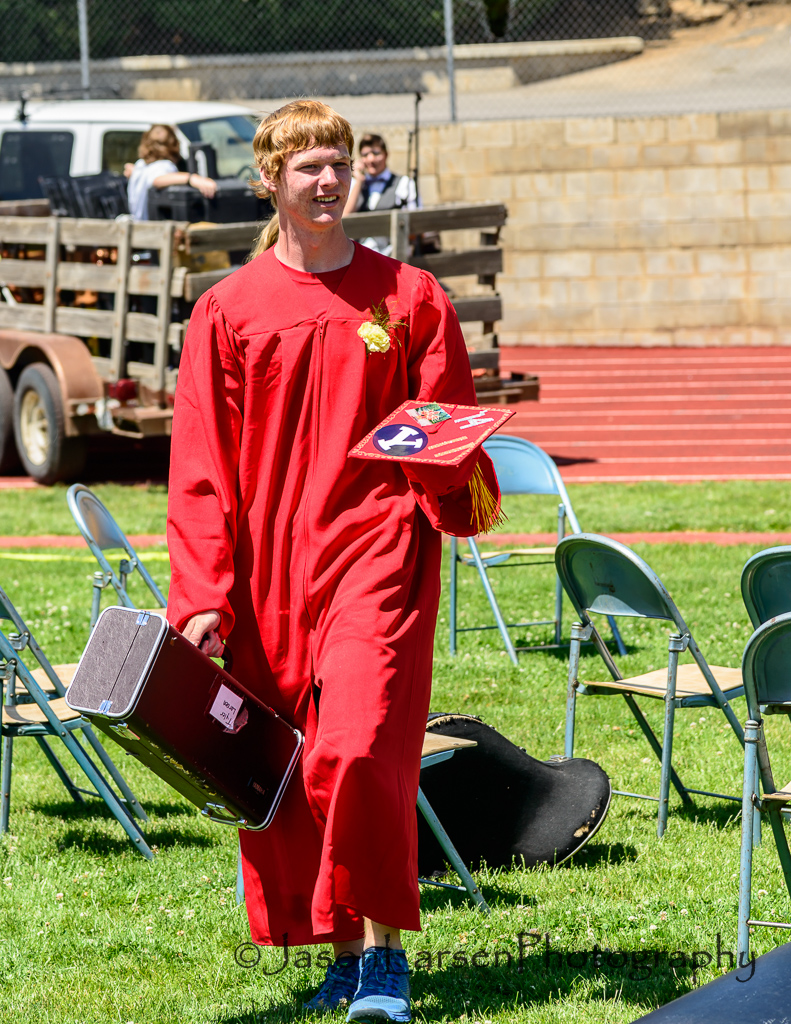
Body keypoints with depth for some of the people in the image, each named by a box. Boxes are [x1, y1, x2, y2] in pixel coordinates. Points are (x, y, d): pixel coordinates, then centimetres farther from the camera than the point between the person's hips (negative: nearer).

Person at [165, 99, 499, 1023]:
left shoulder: (408, 296, 6)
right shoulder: (227, 311, 6)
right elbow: (201, 471, 4)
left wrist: (456, 479, -14)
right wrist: (202, 597, -3)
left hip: (376, 549, -2)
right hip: (268, 570, 2)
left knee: (360, 748, -17)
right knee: (278, 766, 3)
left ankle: (384, 949, -5)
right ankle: (342, 949, 18)